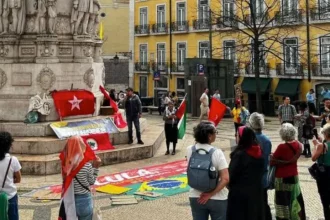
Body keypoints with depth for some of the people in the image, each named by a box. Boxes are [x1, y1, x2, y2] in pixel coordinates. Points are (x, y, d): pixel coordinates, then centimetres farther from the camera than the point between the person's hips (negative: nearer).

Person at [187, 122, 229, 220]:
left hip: (196, 197, 4)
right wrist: (211, 194, -14)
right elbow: (225, 179, -22)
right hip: (217, 198, -3)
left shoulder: (189, 150, -7)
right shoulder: (217, 153, -17)